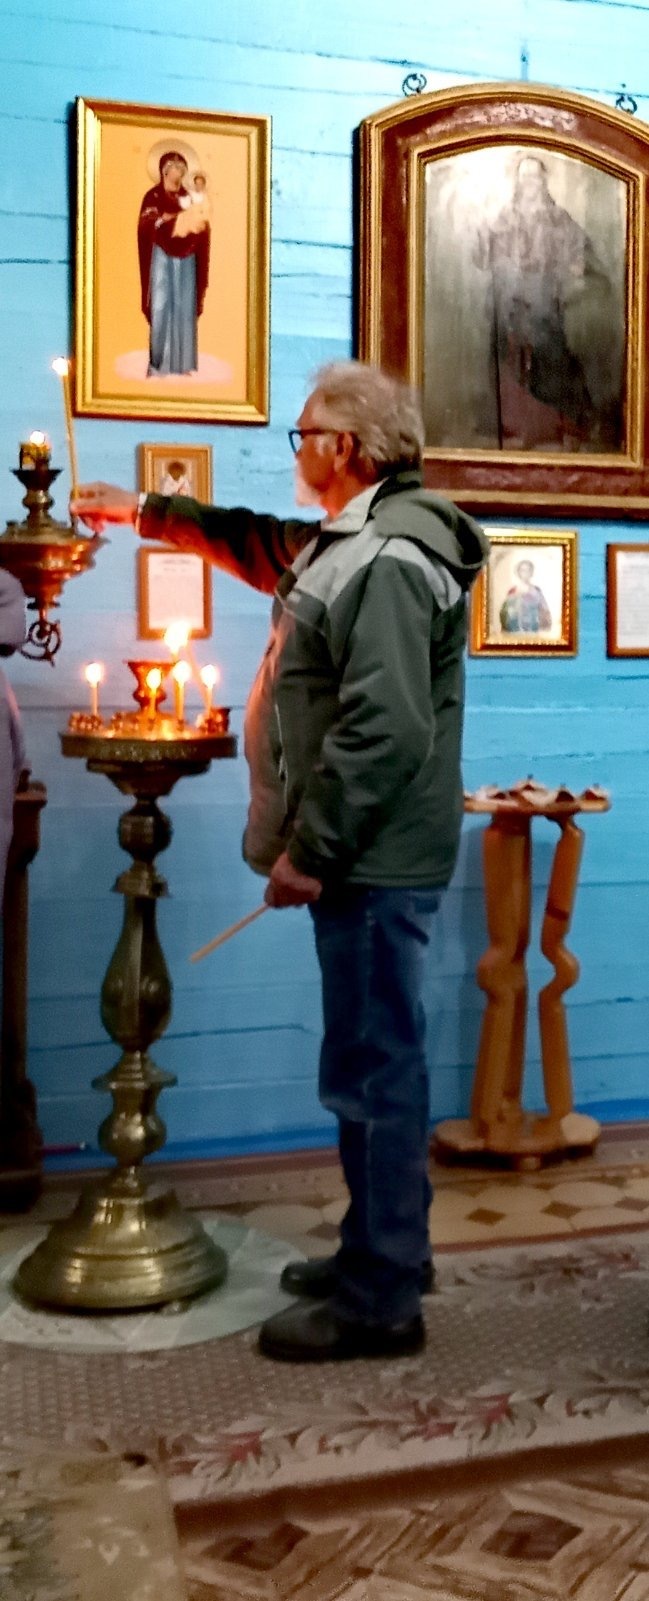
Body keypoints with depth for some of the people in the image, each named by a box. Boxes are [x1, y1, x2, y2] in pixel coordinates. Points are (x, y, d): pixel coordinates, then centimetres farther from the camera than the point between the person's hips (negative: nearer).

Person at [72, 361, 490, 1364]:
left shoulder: (389, 561, -18)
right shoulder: (352, 538, 16)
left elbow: (384, 730, -26)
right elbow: (258, 544, 35)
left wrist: (311, 851, -23)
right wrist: (145, 513, 38)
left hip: (375, 863, -11)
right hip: (360, 857, 11)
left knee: (373, 1072, -3)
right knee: (375, 1064, 18)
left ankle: (381, 1300, 8)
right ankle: (385, 1251, 31)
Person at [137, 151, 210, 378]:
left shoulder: (188, 197, 14)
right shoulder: (153, 196, 0)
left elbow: (200, 226, 13)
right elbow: (144, 225, -12)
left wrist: (201, 225, -10)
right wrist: (163, 219, -29)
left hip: (186, 257, 5)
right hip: (163, 257, -5)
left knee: (185, 307, 1)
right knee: (161, 307, -9)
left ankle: (182, 361, 4)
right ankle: (157, 363, -8)